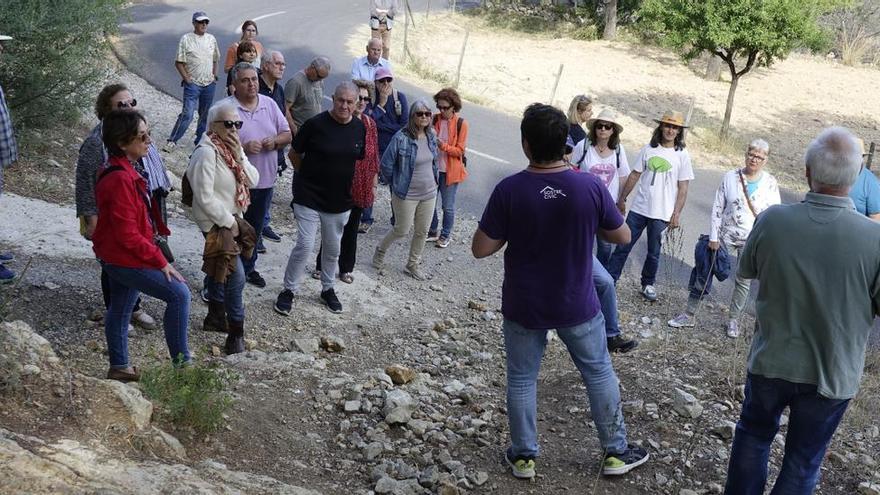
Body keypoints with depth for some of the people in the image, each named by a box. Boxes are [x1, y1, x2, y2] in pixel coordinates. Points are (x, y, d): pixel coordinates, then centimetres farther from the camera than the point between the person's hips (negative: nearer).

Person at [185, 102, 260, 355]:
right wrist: (229, 222, -17)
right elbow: (204, 197, -24)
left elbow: (253, 180, 0)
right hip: (216, 223, -9)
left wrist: (239, 157, -15)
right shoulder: (206, 152, -21)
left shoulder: (233, 147, 6)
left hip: (232, 219, 9)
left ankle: (216, 316, 37)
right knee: (235, 276, -11)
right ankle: (236, 334, -4)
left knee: (219, 269, 21)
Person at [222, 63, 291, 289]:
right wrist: (244, 147, -28)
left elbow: (287, 134, 9)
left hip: (265, 180, 6)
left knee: (255, 228, 20)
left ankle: (248, 267, 37)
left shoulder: (269, 104, 3)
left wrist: (275, 141, -13)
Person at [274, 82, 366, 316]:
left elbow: (361, 159, 14)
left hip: (339, 200, 4)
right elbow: (294, 153, -1)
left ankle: (328, 288, 34)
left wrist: (348, 181, 7)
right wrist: (308, 175, 5)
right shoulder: (316, 124, -14)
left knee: (332, 247, 16)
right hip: (309, 197, -4)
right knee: (305, 245, -8)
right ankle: (289, 290, 8)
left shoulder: (360, 128, -2)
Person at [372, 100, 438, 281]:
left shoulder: (431, 137, -1)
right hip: (406, 195, -6)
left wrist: (435, 179, 14)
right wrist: (395, 183, -1)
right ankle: (381, 250, 35)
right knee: (402, 230, 7)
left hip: (429, 193, 6)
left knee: (422, 232, 13)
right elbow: (386, 164, -12)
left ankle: (412, 265, 30)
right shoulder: (401, 138, -20)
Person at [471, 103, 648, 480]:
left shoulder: (509, 190, -19)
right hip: (577, 305, 1)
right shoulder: (591, 187, -16)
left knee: (522, 379, 16)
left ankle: (524, 456, 27)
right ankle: (616, 452, 29)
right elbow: (623, 236, -2)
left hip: (523, 307, -1)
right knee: (599, 372, 18)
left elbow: (480, 249, -12)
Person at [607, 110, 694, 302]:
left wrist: (676, 214, -8)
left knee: (653, 253, 9)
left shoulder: (682, 155, -3)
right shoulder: (648, 149, 3)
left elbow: (683, 188, -3)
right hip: (639, 209, 2)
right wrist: (622, 198, 8)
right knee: (623, 247, 3)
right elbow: (634, 175, 9)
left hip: (661, 214, -2)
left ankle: (647, 285, 27)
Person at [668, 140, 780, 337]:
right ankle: (689, 315, 13)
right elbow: (718, 208, -2)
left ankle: (734, 321, 26)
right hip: (726, 235, 1)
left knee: (743, 281, 10)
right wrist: (713, 237, -5)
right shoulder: (730, 177, -5)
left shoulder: (770, 183, -6)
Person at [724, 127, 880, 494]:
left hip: (771, 361, 2)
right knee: (802, 461, 18)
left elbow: (746, 271, 1)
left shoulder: (772, 220, -19)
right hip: (832, 374, -1)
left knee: (753, 434, 26)